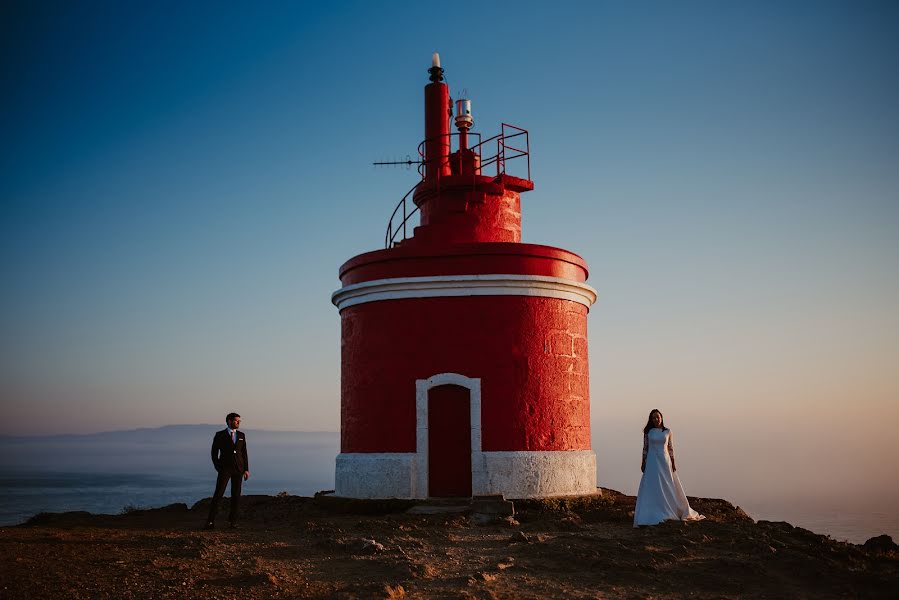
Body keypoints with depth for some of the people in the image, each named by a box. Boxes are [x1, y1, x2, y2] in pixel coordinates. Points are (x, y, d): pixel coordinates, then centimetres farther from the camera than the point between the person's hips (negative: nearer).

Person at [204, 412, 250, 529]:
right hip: (225, 468, -3)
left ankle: (233, 520, 13)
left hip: (238, 469, 3)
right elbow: (214, 453, 1)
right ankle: (211, 521, -6)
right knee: (218, 494, -10)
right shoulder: (220, 435, 0)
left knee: (236, 495, 3)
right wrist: (218, 468, -6)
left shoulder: (241, 435, 10)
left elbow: (244, 453, 11)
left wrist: (246, 469, 4)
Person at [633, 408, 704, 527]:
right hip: (652, 461, -1)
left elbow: (670, 448, 6)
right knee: (652, 487, -2)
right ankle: (652, 515, 1)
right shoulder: (648, 432, 1)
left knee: (668, 488, 6)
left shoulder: (667, 431, 4)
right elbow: (645, 448, 4)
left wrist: (673, 463, 1)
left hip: (665, 461, 1)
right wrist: (643, 463, 0)